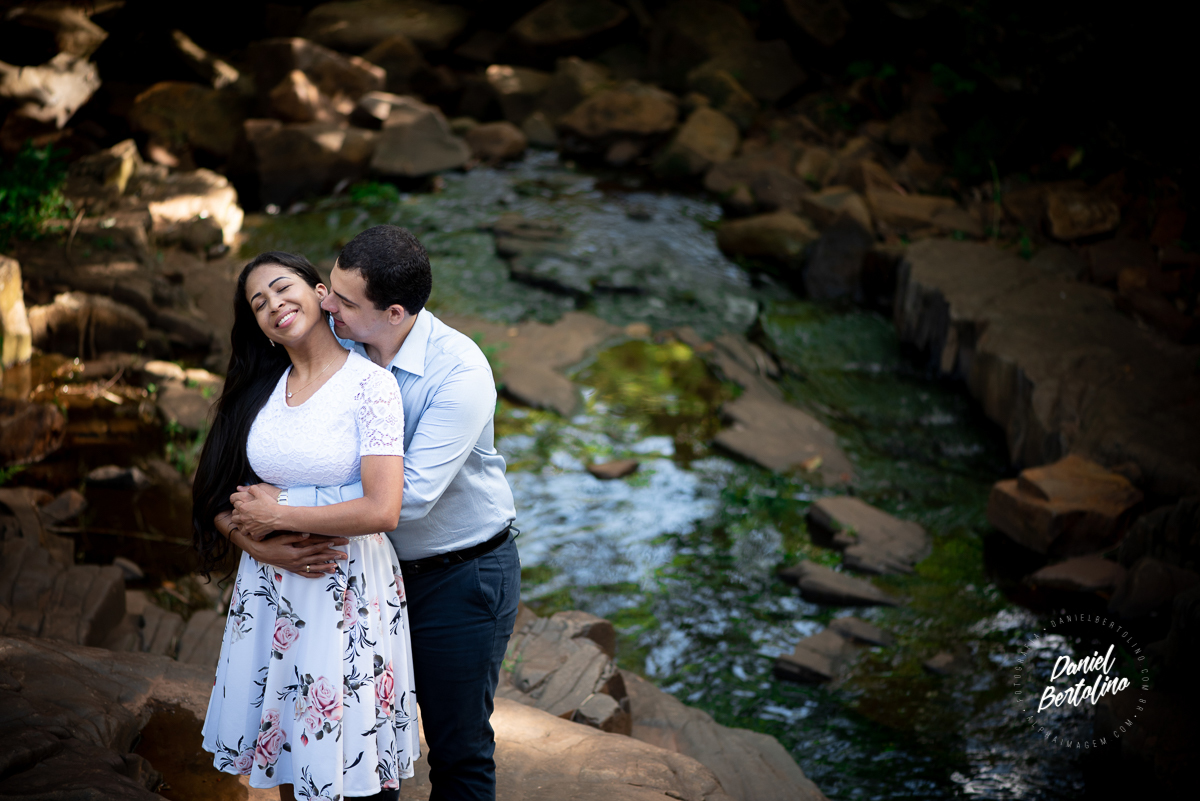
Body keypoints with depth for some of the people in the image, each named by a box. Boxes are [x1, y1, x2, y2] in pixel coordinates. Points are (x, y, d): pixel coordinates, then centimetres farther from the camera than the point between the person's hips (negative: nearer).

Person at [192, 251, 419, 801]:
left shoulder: (370, 385, -12)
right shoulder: (261, 389, 6)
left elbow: (381, 510, -22)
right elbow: (218, 500, 7)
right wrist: (264, 548, -12)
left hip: (348, 586, -5)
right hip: (270, 588, 5)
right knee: (286, 754, 15)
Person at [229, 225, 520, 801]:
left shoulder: (460, 373, -26)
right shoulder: (334, 339, -8)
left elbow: (409, 495, -30)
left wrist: (286, 511, -27)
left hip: (459, 576, -5)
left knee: (458, 748, 7)